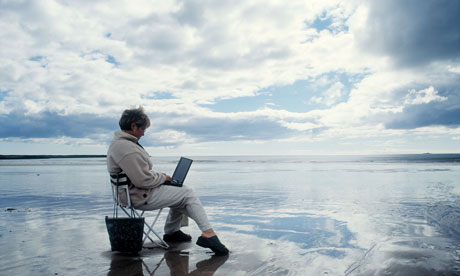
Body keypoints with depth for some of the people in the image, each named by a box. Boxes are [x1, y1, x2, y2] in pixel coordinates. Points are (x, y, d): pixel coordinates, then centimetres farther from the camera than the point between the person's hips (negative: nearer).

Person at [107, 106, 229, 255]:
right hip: (141, 198, -11)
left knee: (181, 190, 18)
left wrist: (159, 176, 9)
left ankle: (172, 232, 26)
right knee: (188, 194, -6)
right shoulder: (128, 149, -25)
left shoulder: (117, 142, 11)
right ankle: (208, 233, -6)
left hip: (133, 192, 11)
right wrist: (162, 177, -10)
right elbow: (144, 180, -28)